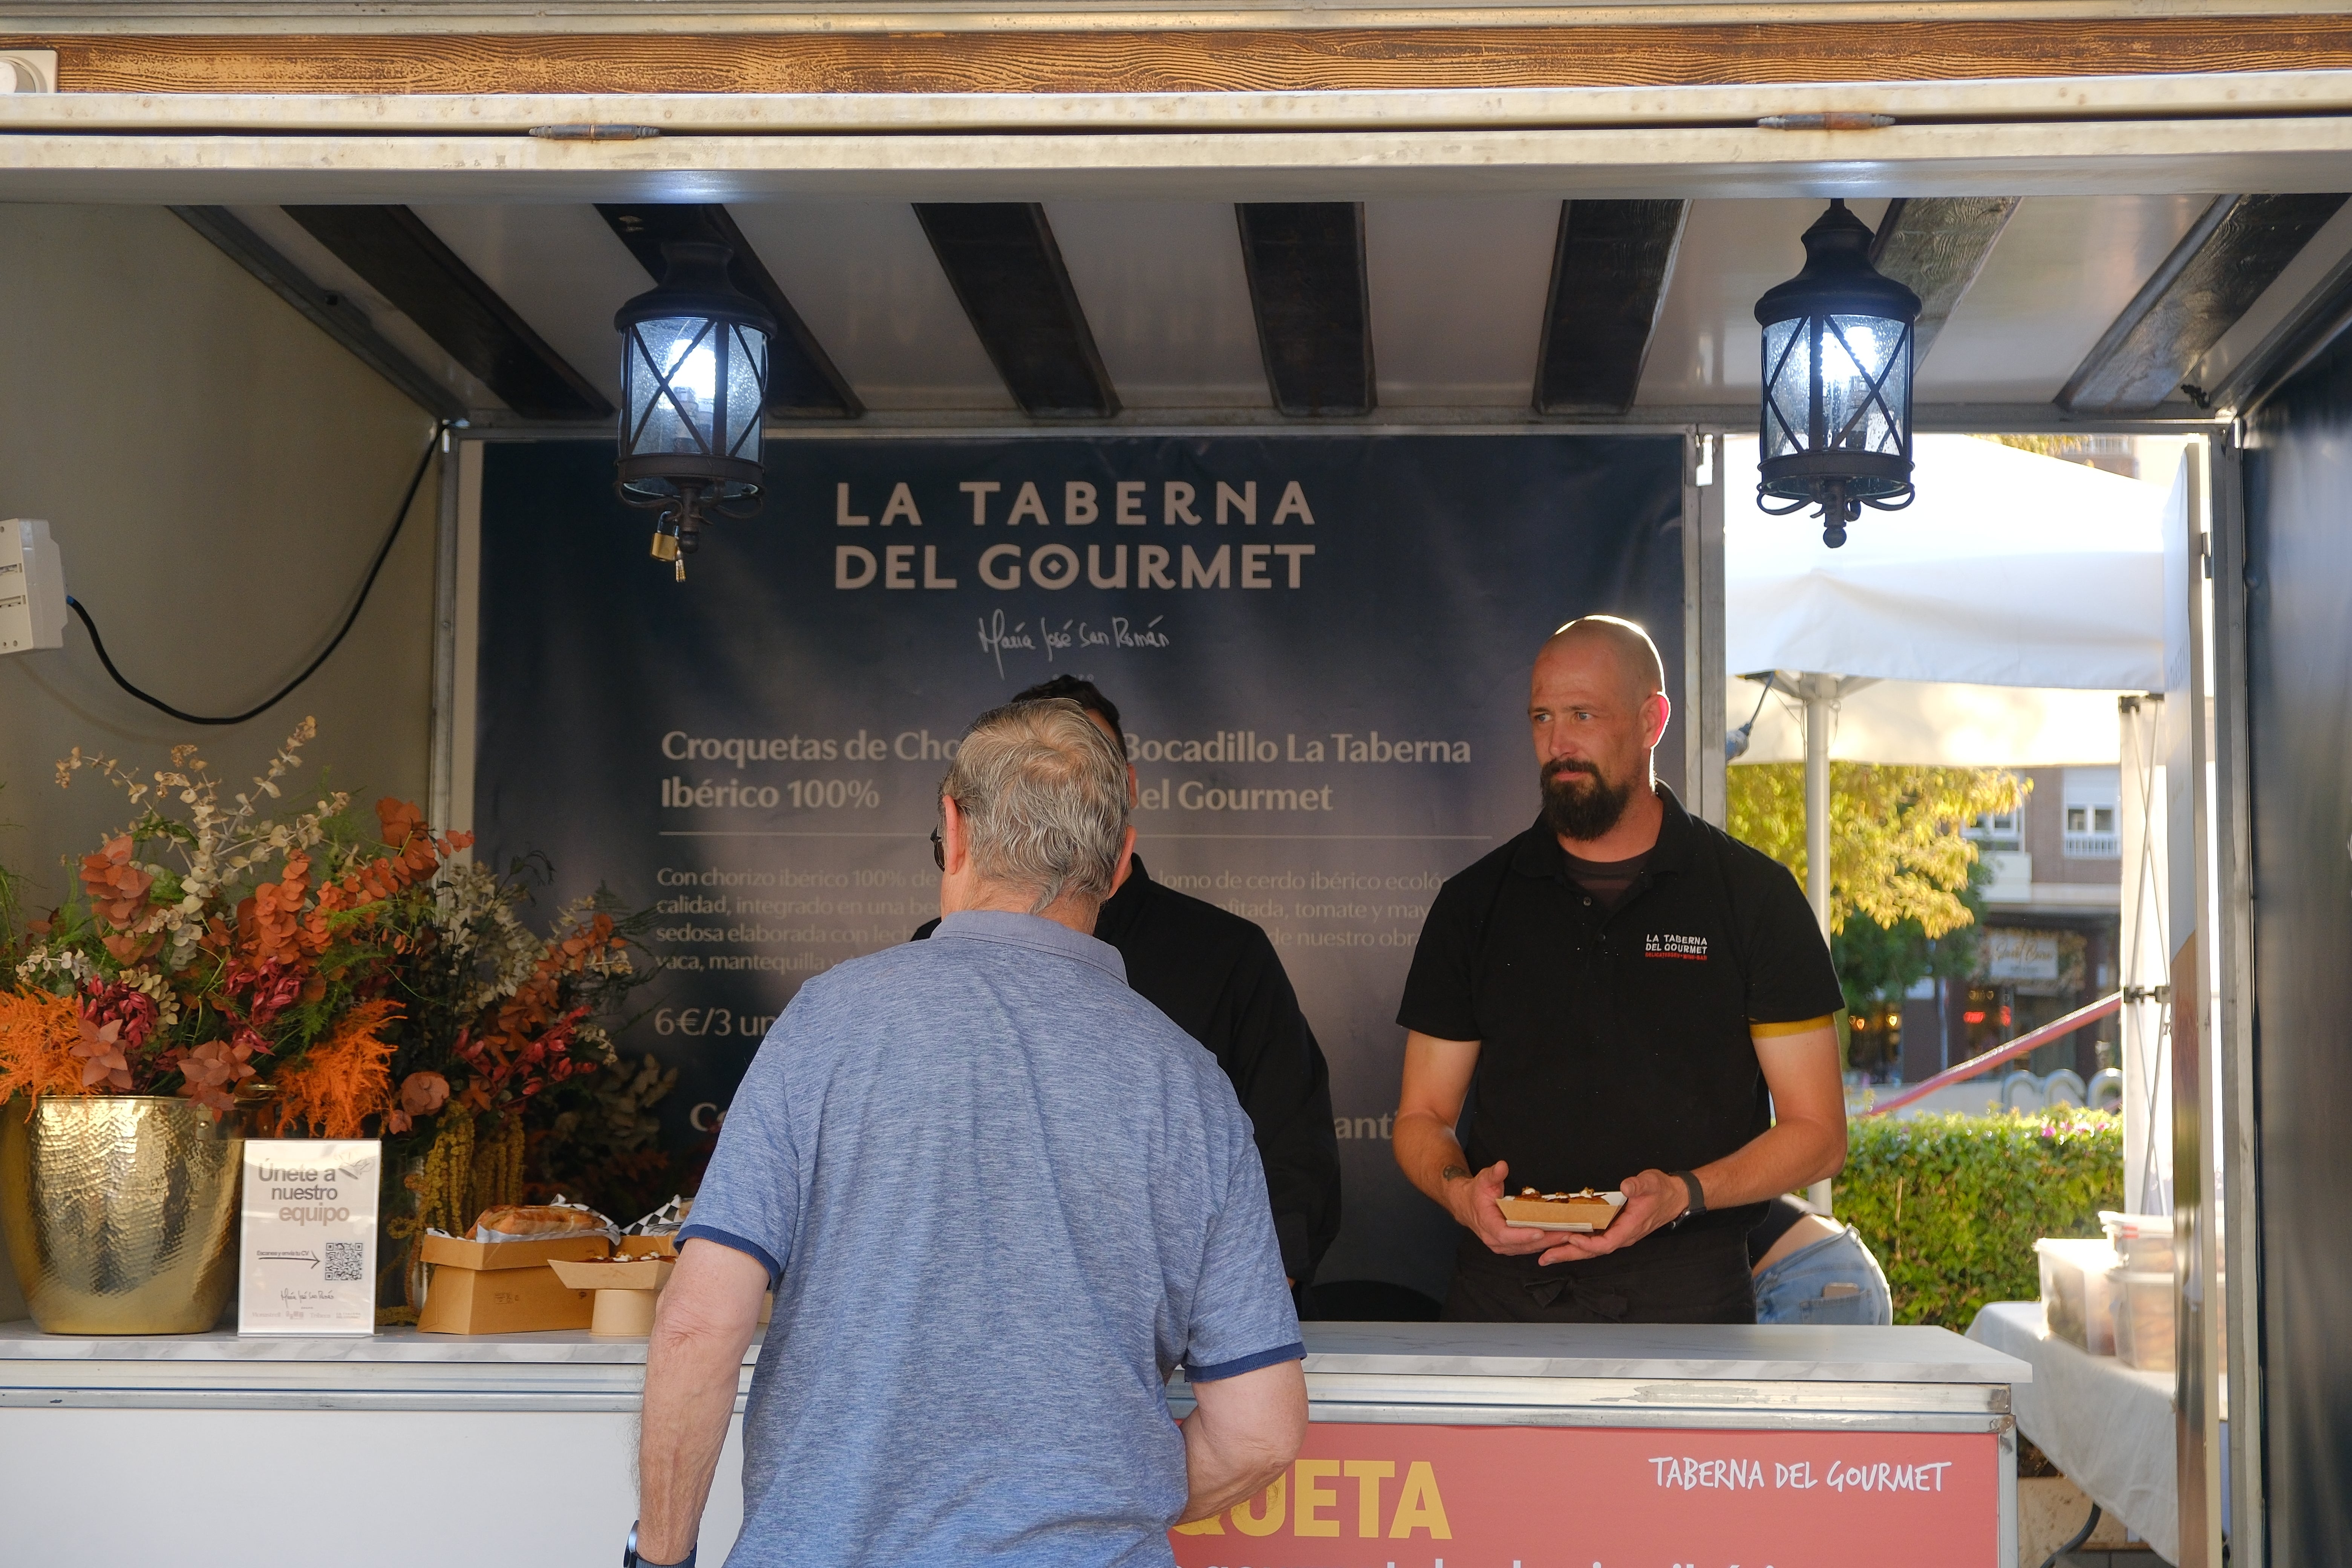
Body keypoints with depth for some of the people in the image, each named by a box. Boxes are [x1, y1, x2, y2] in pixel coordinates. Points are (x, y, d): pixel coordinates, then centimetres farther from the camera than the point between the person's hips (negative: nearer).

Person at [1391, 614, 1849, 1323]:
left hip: (1689, 1297, -1)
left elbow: (1816, 1133, 4)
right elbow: (1421, 1118, 14)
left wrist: (1681, 1194, -13)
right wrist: (1460, 1192, -9)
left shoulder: (1754, 897, 5)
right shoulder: (1474, 904, 11)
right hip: (1505, 1291, 2)